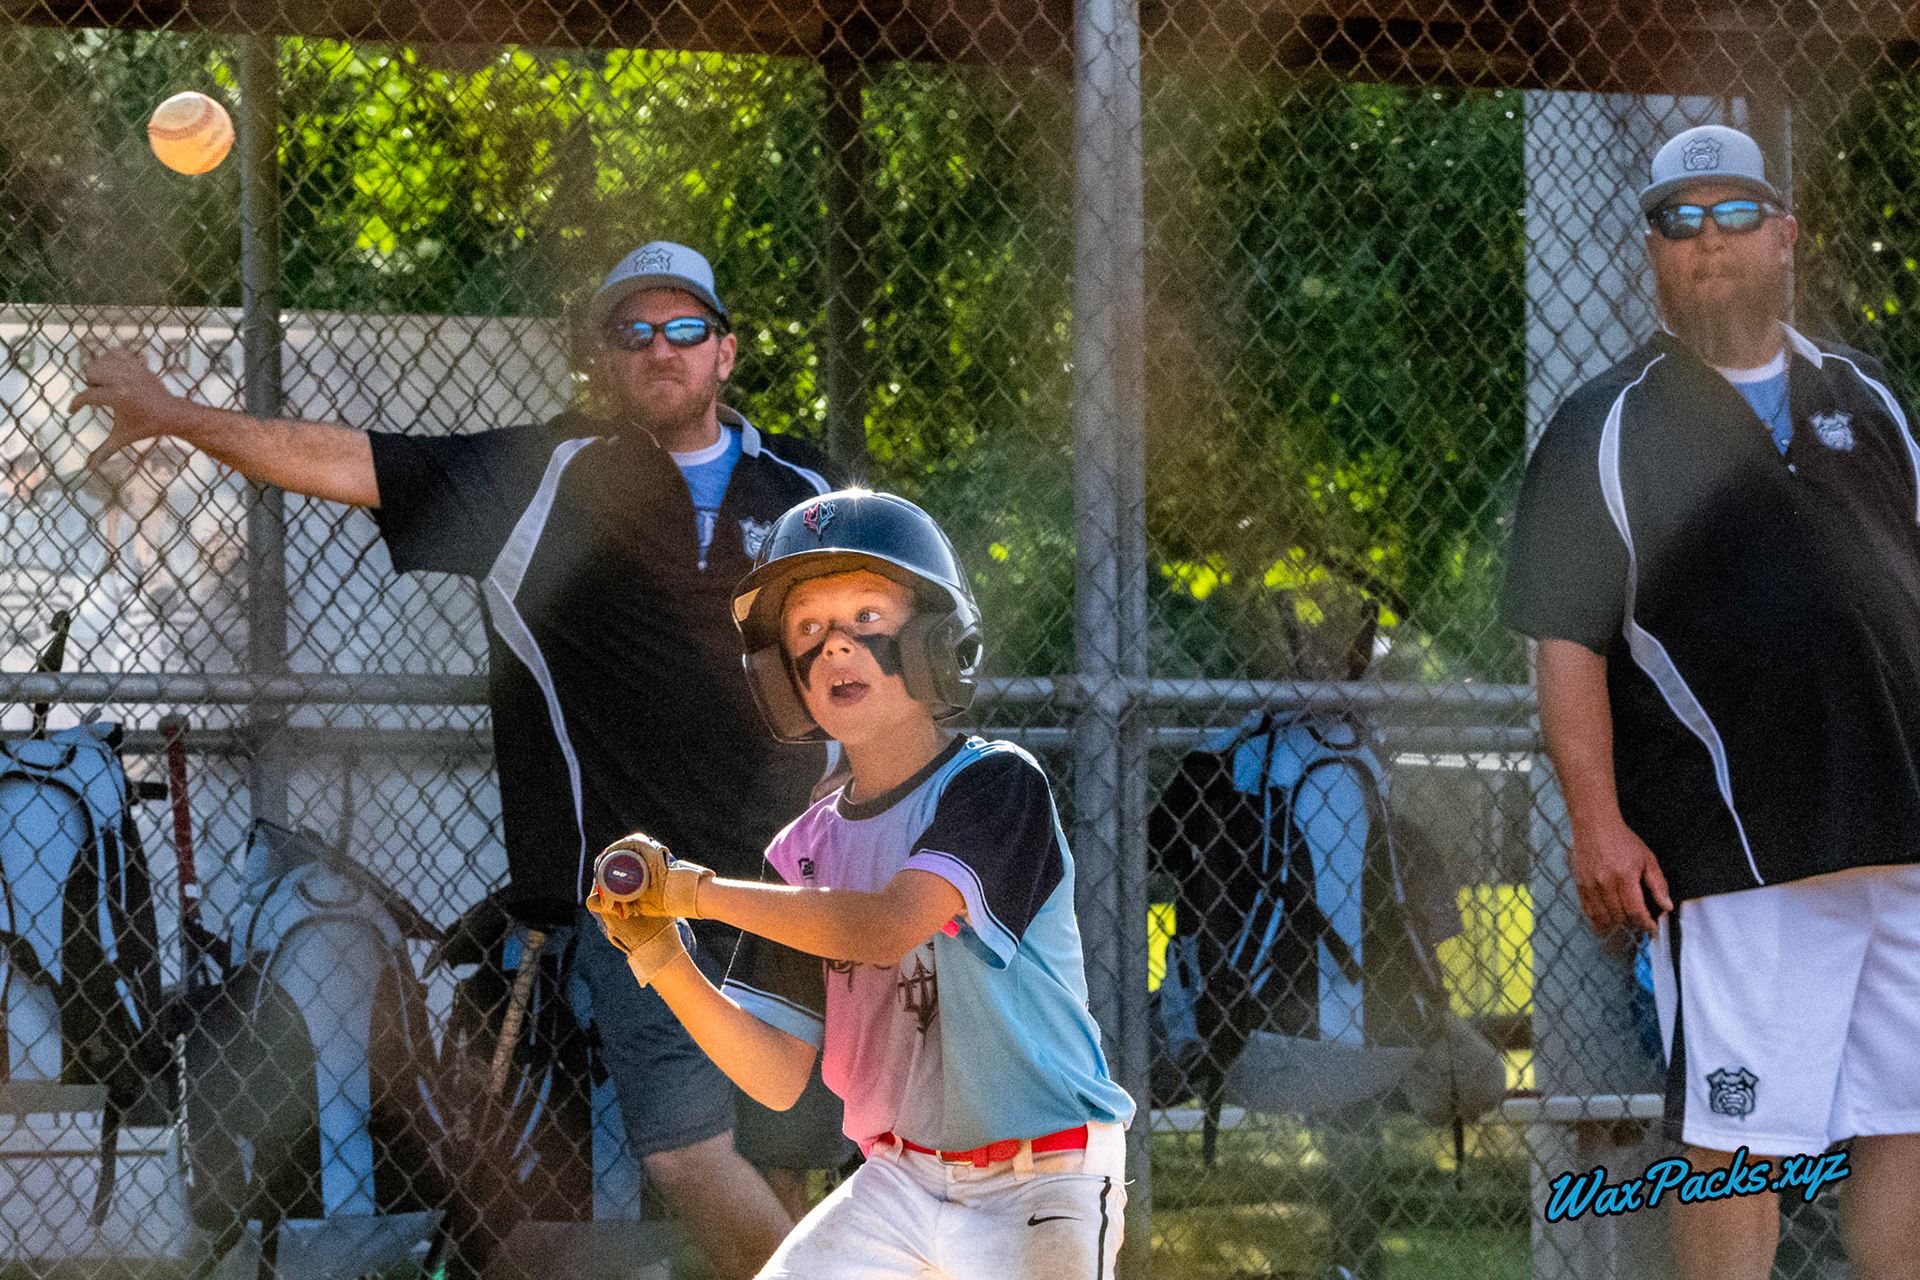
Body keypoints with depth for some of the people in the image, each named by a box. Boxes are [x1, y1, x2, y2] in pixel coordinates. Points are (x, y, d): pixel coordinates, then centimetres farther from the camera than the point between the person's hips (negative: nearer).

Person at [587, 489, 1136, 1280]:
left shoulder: (998, 785, -11)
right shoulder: (806, 851, 6)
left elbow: (885, 927, -27)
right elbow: (778, 1078, 3)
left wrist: (694, 890, -20)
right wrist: (663, 960, -12)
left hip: (1038, 1191, -6)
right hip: (896, 1185, 6)